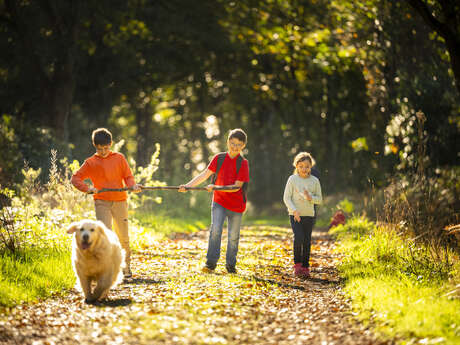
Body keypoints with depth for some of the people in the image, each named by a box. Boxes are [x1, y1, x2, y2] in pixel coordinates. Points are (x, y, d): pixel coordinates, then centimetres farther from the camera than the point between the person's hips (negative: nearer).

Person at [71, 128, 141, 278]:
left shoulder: (119, 158, 8)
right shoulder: (91, 162, 4)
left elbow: (128, 176, 8)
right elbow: (75, 178, 5)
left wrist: (132, 186, -14)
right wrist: (87, 188, -12)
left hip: (120, 202, 2)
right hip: (102, 202, -2)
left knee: (123, 237, 7)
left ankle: (126, 266, 25)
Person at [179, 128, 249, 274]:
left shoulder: (243, 163, -7)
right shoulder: (219, 158, 1)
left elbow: (237, 187, -14)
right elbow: (204, 175, 0)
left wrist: (216, 187, -22)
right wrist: (187, 186, -11)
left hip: (236, 204, -1)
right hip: (219, 202, 1)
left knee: (233, 236, 6)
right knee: (215, 230, -15)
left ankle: (230, 265, 21)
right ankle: (211, 263, -10)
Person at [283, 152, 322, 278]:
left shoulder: (315, 181, 4)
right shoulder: (292, 179, -2)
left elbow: (319, 199, 8)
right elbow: (286, 197, -3)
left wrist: (310, 198, -14)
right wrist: (294, 210, -16)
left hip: (309, 215, 2)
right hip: (295, 215, -2)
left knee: (307, 241, 3)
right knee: (298, 238, -17)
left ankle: (305, 267, 13)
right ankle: (297, 264, 0)